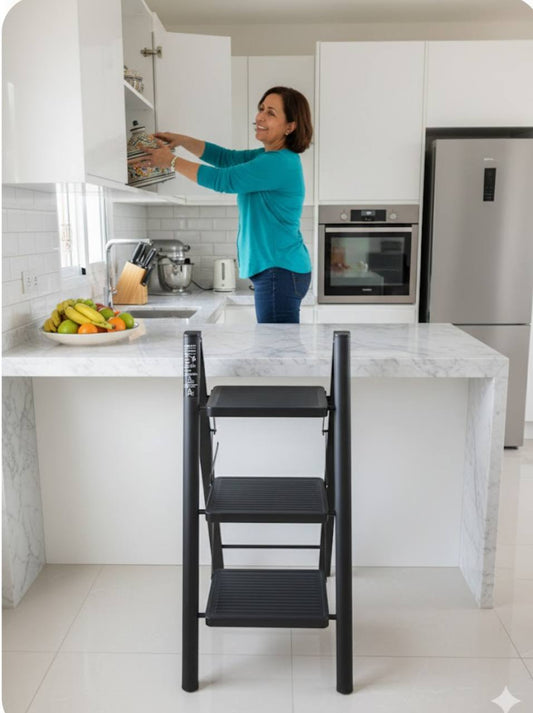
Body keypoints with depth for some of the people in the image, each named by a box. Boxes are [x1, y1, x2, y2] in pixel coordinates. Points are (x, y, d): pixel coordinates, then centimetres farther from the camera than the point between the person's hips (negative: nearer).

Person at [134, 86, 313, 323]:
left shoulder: (280, 163, -16)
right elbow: (226, 157, 22)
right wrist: (182, 140, 11)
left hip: (280, 271, -10)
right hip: (274, 270, 10)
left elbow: (223, 180, -15)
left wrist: (172, 161, -5)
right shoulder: (267, 155, 15)